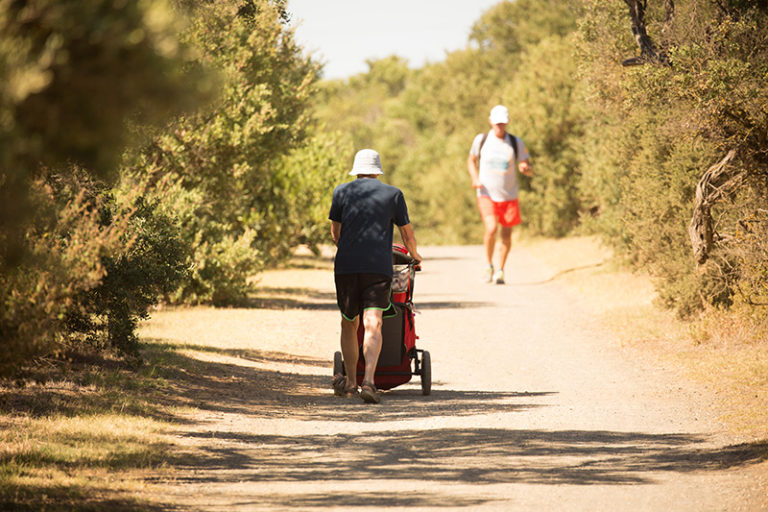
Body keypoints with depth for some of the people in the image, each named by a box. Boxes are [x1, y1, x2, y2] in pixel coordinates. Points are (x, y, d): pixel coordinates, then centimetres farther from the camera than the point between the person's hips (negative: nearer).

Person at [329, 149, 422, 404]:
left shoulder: (342, 191, 10)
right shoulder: (393, 194, 8)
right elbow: (407, 234, 14)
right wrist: (414, 255, 34)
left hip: (346, 265, 1)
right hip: (379, 266, -1)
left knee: (349, 324, 15)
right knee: (373, 324, -9)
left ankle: (350, 382, 21)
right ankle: (368, 381, -25)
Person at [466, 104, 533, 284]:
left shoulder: (516, 143, 0)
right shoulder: (481, 140, 0)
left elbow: (529, 171, 4)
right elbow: (471, 160, 16)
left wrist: (526, 168, -22)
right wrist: (475, 178, -3)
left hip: (509, 196, 2)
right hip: (486, 194, -2)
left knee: (506, 234, 5)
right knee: (491, 228, -20)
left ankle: (500, 271, 25)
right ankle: (489, 265, 2)